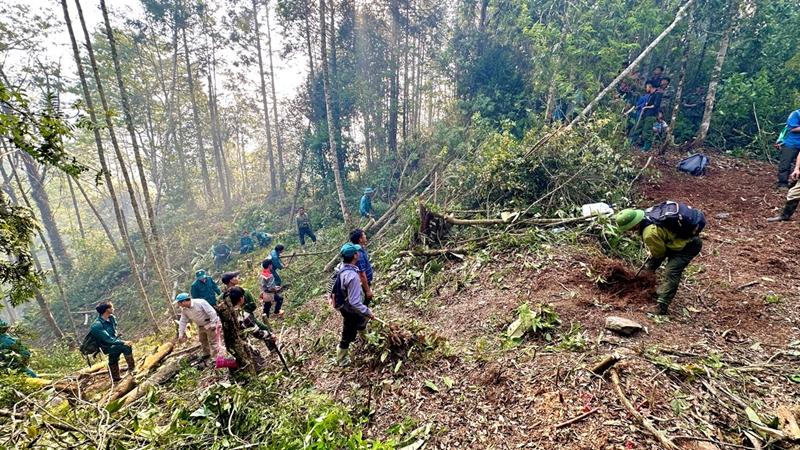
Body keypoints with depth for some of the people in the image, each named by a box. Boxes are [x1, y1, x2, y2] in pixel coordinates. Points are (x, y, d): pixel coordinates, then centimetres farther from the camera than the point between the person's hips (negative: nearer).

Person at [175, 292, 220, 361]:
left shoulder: (200, 302, -29)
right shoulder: (183, 309, -5)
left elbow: (212, 312, -27)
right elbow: (183, 322, 3)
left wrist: (213, 324, -27)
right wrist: (180, 334, 1)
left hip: (209, 324, -8)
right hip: (200, 326, 8)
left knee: (212, 341, -5)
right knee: (202, 341, 22)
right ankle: (206, 354, 42)